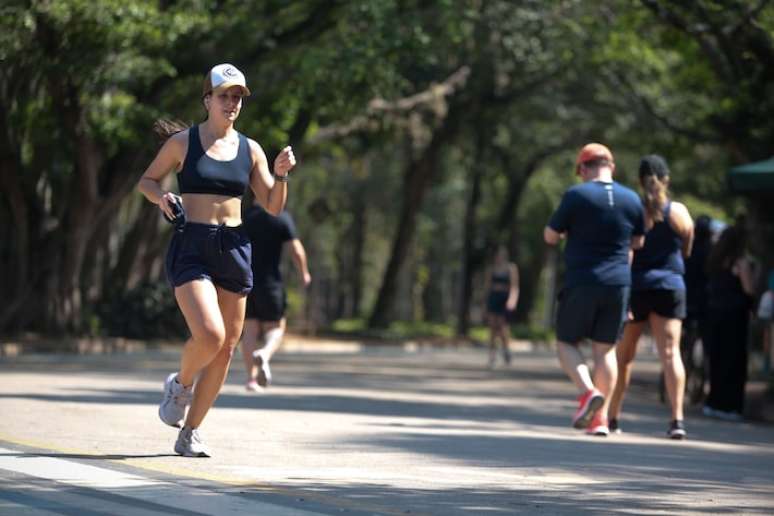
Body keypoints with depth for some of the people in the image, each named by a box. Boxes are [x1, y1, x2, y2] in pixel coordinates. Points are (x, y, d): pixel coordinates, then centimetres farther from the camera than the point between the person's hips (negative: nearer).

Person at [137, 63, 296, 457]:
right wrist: (160, 197, -10)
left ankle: (190, 432, 16)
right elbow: (146, 181, 11)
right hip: (191, 248, -4)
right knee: (209, 335, -23)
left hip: (234, 248, 4)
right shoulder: (182, 142, 1)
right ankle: (180, 384, 10)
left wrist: (281, 175, -7)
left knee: (226, 349, 4)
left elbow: (273, 206, 11)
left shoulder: (249, 150, 10)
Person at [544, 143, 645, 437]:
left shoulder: (576, 196, -8)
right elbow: (637, 243, 15)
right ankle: (600, 418, 6)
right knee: (605, 349, 10)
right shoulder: (631, 199, 4)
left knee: (567, 343, 9)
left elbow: (550, 237, -1)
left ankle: (588, 391, -16)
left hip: (581, 283, -4)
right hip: (618, 283, 4)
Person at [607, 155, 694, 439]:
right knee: (670, 353, -7)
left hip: (635, 286, 0)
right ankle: (677, 418, -21)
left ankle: (612, 416, 20)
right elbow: (686, 251, 14)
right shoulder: (680, 212, 2)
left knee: (623, 356, 12)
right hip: (670, 286, 0)